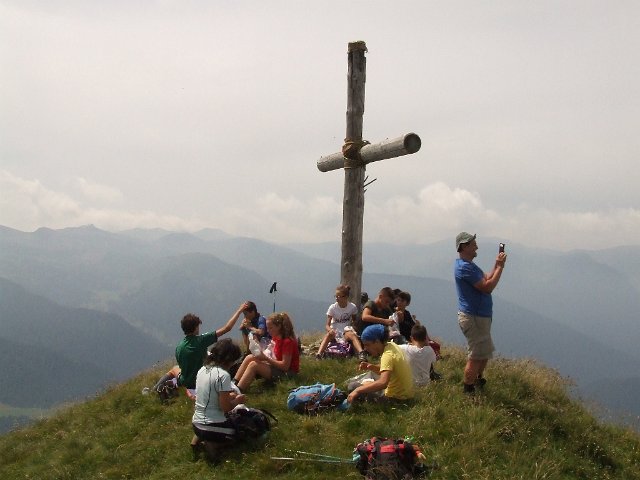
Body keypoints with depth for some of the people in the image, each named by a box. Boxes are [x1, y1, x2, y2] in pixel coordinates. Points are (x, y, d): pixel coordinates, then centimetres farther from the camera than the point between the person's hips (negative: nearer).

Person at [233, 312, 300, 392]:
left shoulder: (287, 341, -19)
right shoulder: (277, 338, 8)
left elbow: (285, 366, -22)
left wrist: (266, 358, -23)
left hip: (287, 373, -10)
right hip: (277, 367, 10)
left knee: (254, 364, -24)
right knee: (249, 357, -3)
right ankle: (233, 383, -10)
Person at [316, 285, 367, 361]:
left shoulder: (352, 307, -2)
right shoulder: (332, 307, -5)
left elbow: (354, 320, 15)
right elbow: (327, 325, -9)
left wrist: (352, 326, -7)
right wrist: (330, 330, -32)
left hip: (346, 332, 0)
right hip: (335, 332, 0)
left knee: (352, 334, -35)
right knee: (329, 334, -35)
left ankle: (361, 353, -57)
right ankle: (318, 355, -50)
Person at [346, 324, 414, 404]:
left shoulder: (388, 355, -26)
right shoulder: (391, 346, 1)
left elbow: (383, 383, -41)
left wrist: (358, 390, -40)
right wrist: (371, 367, -3)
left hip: (397, 399, -9)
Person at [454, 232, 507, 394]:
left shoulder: (469, 265, 15)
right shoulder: (465, 267, -21)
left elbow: (486, 280, 15)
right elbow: (487, 287, -23)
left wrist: (497, 265, 4)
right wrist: (500, 267, -16)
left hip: (481, 316, 11)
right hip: (473, 318, -11)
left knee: (486, 352, 23)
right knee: (475, 357, -4)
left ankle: (479, 380, 40)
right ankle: (468, 391, 5)